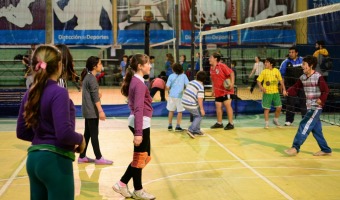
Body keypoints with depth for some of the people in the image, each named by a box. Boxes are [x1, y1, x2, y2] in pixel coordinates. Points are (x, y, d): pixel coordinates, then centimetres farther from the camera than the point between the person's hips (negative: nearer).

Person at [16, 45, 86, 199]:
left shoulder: (30, 93, 6)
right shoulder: (58, 93, -16)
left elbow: (22, 132, 12)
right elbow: (64, 133, -25)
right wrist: (80, 139, -6)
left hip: (34, 159, 8)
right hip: (55, 161, -8)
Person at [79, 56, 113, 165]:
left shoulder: (87, 76, 11)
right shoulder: (92, 78, -17)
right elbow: (95, 97, -21)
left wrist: (98, 95, 25)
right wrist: (101, 111, -22)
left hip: (88, 110, 9)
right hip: (92, 111, -9)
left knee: (87, 133, 13)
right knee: (94, 134, -3)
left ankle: (82, 157, 17)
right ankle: (98, 158, 3)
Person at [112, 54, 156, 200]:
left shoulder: (135, 81, 13)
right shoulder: (139, 84, -17)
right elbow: (139, 109, -22)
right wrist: (138, 132, -25)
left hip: (141, 123, 10)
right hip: (141, 123, -10)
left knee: (144, 157, 17)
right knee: (140, 158, 5)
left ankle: (122, 184, 20)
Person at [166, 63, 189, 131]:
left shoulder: (171, 76, -1)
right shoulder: (183, 76, -1)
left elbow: (167, 87, -4)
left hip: (172, 95, 1)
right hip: (180, 96, -1)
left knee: (171, 111, 13)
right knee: (179, 111, 5)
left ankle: (170, 125, 19)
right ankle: (178, 126, 3)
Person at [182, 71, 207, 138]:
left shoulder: (191, 82, 10)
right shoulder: (201, 87, -12)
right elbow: (200, 99, -18)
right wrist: (202, 109, -14)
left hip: (184, 102, 7)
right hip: (191, 105, -7)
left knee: (196, 115, 24)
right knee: (199, 116, 10)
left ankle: (196, 130, 29)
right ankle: (190, 130, -4)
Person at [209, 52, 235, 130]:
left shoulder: (222, 66, -13)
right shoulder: (211, 68, 8)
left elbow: (231, 73, -14)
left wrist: (232, 83, -24)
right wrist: (213, 90, 19)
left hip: (226, 90, -7)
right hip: (218, 91, 7)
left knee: (227, 105, -8)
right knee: (218, 106, 7)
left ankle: (231, 123, -1)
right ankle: (219, 123, 19)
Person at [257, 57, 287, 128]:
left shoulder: (276, 71, 1)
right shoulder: (264, 71, -4)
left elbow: (281, 80, 6)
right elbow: (259, 81, -4)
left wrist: (284, 89, 0)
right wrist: (261, 87, -22)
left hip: (275, 92, 2)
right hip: (267, 92, -2)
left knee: (279, 107, 3)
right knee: (267, 108, 0)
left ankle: (275, 120, 27)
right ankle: (266, 123, 11)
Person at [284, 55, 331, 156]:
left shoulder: (318, 77, -14)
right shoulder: (303, 77, 8)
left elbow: (325, 90, -15)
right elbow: (296, 87, 9)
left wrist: (321, 99, -27)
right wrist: (289, 92, -9)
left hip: (316, 107, -8)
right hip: (310, 107, 8)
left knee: (304, 125, -13)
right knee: (316, 129, 12)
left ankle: (295, 147, -12)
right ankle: (326, 150, 22)